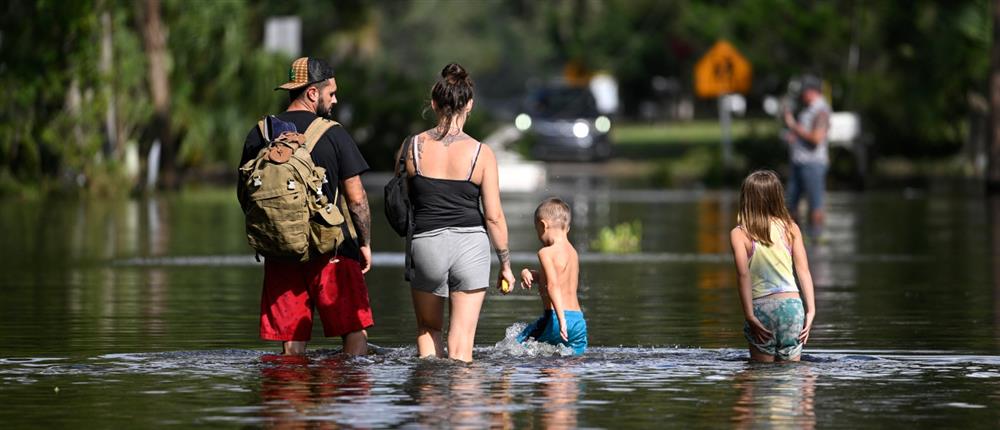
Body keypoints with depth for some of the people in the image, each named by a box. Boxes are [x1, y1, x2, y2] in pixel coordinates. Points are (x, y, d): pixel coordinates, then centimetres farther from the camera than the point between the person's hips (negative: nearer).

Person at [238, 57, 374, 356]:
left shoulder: (259, 135, 5)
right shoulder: (333, 134, -7)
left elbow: (246, 194, 12)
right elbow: (356, 199, -7)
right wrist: (365, 243, 7)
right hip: (332, 250, -4)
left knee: (292, 339, 7)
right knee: (355, 328, 5)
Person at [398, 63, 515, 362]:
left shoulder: (412, 147, -2)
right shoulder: (481, 153, -6)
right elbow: (494, 217, -4)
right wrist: (505, 263, 7)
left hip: (425, 243, 1)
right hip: (470, 244, -1)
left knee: (428, 328, 21)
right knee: (462, 338, 5)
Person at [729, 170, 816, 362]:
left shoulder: (739, 234, -3)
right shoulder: (791, 228, 4)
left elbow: (744, 275, -13)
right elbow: (803, 271, 0)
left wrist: (749, 316, -14)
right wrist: (811, 310, 1)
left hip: (761, 307, -2)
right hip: (791, 304, 2)